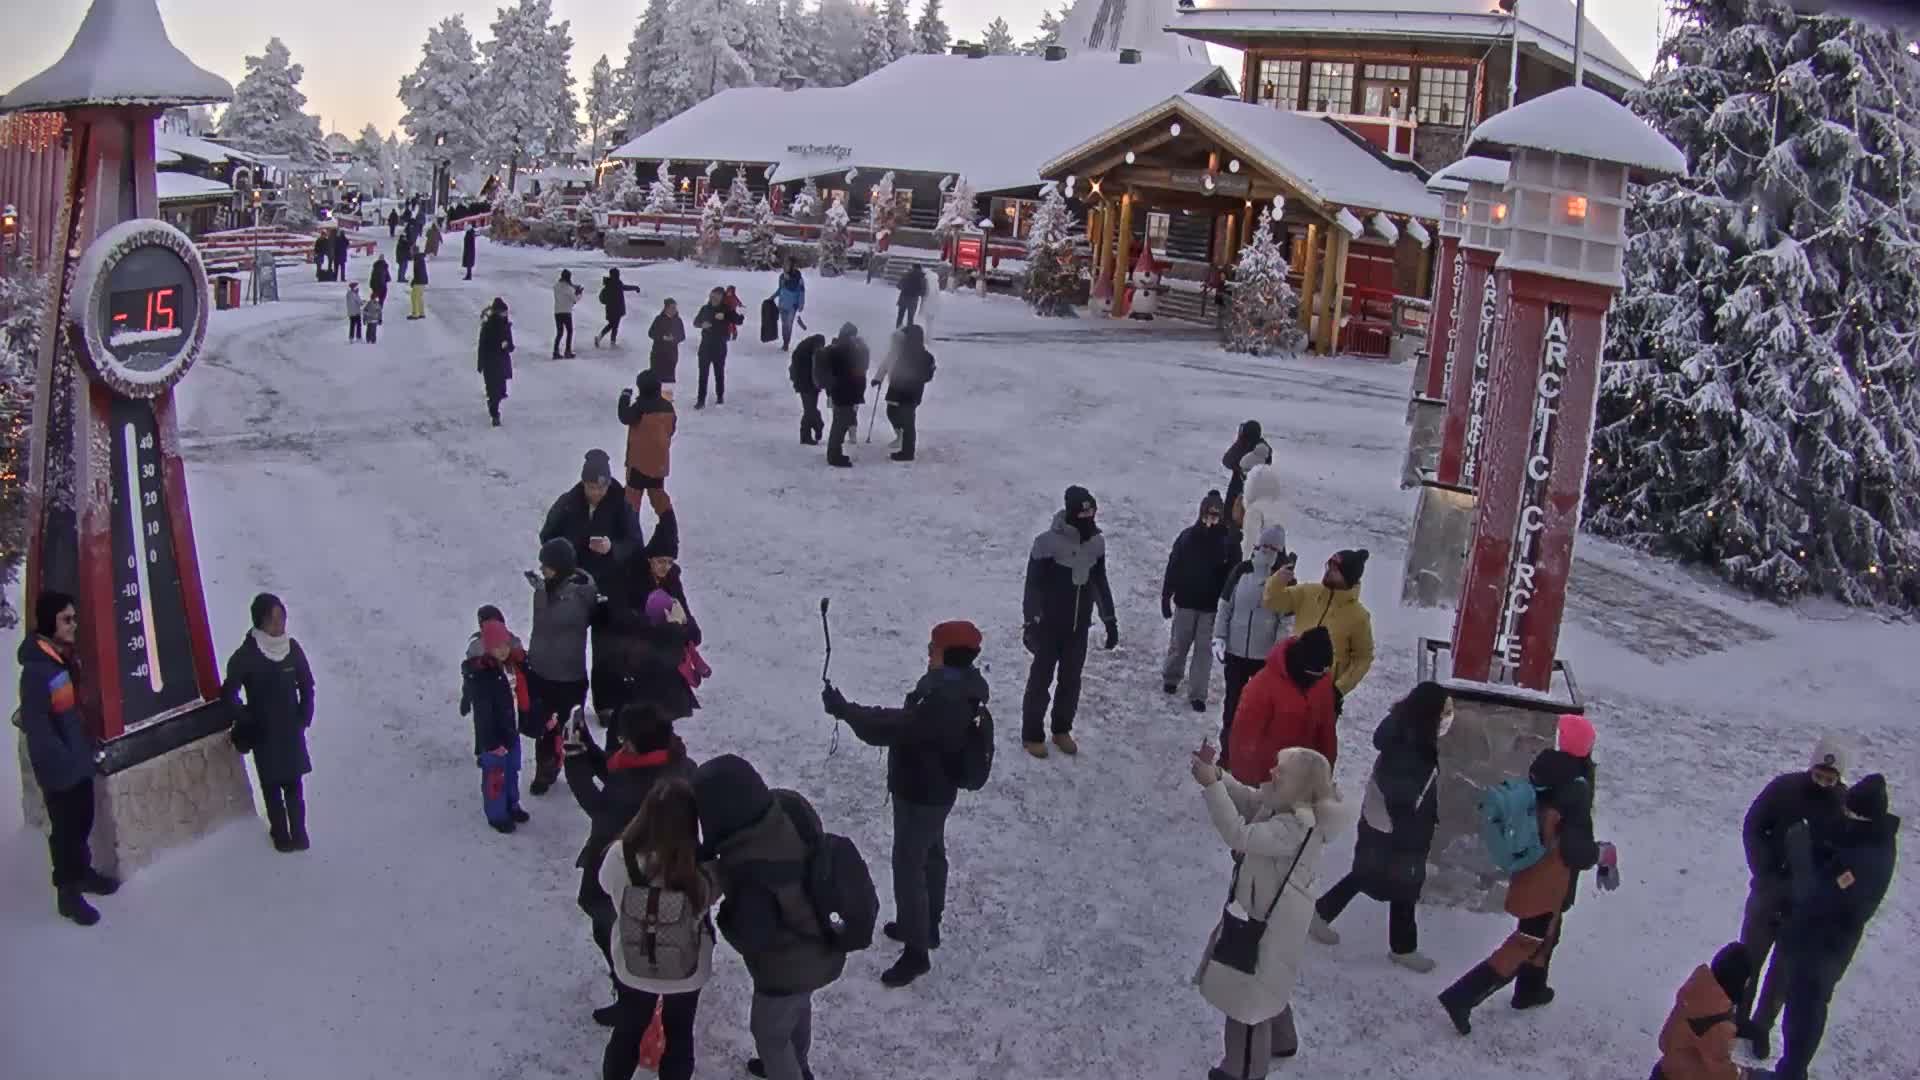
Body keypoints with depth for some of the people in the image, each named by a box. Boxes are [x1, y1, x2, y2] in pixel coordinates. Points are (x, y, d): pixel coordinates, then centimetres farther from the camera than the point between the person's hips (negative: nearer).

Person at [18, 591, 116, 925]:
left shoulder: (67, 658, 5)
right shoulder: (37, 670, -23)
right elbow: (35, 724, -23)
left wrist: (89, 748, 14)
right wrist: (64, 759, -21)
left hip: (79, 761, 8)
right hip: (59, 768, -8)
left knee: (83, 821, 22)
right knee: (65, 828, 4)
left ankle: (82, 872, 40)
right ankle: (68, 892, 17)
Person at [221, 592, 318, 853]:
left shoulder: (292, 648, -5)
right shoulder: (246, 656, -16)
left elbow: (306, 685, 7)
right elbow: (230, 693, -6)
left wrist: (304, 717, 1)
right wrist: (247, 723, -7)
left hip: (292, 729, 3)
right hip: (263, 733, -2)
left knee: (294, 783, 8)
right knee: (272, 786, 8)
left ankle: (298, 833, 19)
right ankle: (281, 834, 22)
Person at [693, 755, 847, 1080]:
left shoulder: (752, 872, -40)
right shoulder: (790, 809, -19)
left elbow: (749, 939, -26)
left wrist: (725, 909, -7)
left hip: (787, 968, -8)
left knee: (770, 1033, 20)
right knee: (798, 1010, 34)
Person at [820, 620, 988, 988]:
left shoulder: (943, 701, -34)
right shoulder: (958, 688, -1)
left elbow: (892, 728, -36)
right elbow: (911, 725, 14)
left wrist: (843, 709, -30)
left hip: (921, 795, -10)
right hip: (935, 789, 10)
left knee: (908, 866, -1)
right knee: (930, 855, 24)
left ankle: (917, 951, 8)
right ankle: (926, 925, 42)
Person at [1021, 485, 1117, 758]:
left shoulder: (1096, 542, -1)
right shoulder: (1048, 541, -18)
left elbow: (1100, 584, 13)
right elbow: (1033, 585, -14)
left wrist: (1110, 620, 14)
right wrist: (1031, 623, -17)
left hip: (1080, 626, 5)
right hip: (1049, 625, -5)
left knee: (1071, 680, 13)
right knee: (1041, 679, 5)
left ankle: (1062, 730, 28)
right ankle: (1032, 735, 16)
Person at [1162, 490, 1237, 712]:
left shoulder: (1228, 540, -6)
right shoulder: (1188, 536, -6)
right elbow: (1173, 567, -2)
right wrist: (1166, 597, -2)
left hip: (1212, 605, 0)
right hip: (1185, 602, 0)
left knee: (1204, 649, 3)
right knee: (1179, 644, 14)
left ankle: (1197, 694, 10)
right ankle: (1170, 677, 38)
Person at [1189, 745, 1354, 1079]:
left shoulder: (1295, 829, -35)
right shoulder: (1278, 803, -7)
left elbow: (1239, 836, -40)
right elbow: (1243, 796, 2)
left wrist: (1211, 786, -42)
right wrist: (1215, 773, -18)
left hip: (1267, 924, -10)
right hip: (1260, 912, 10)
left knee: (1247, 995, 9)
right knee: (1263, 984, 31)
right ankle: (1281, 1041, 54)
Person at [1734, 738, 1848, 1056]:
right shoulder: (1784, 788, -12)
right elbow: (1752, 828, -5)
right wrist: (1764, 873, -14)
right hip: (1768, 889, 0)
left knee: (1784, 968, 11)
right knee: (1748, 957, 12)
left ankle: (1762, 1025, 26)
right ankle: (1736, 1018, 27)